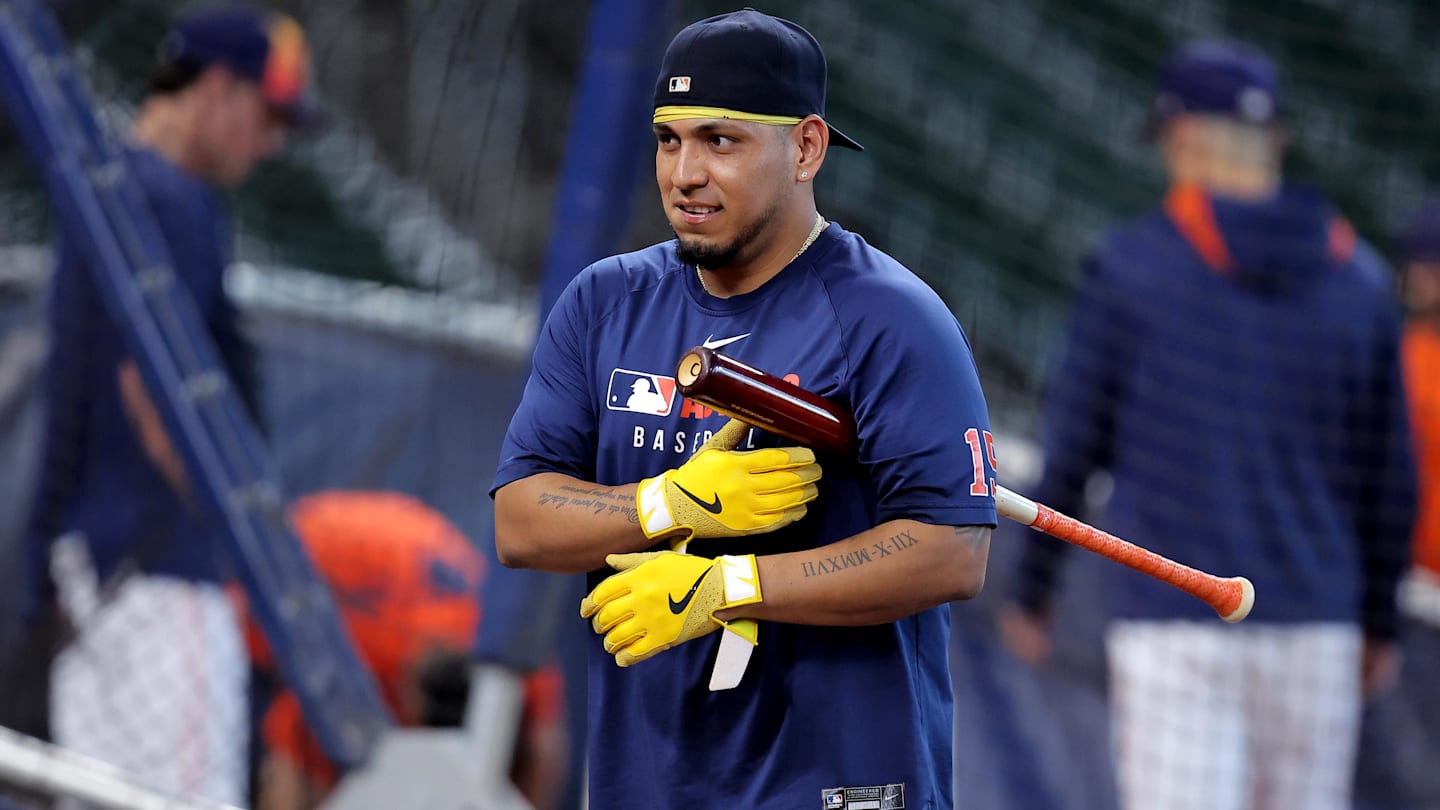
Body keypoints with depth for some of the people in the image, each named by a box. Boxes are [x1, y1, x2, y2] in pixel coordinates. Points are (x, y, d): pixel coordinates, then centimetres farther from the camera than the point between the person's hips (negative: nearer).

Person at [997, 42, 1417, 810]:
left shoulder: (1129, 264, -4)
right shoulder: (1357, 277, 6)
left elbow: (1072, 449, -1)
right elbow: (1389, 475, 9)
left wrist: (1031, 596, 10)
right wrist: (1380, 622, 20)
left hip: (1173, 619, -3)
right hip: (1315, 627, 3)